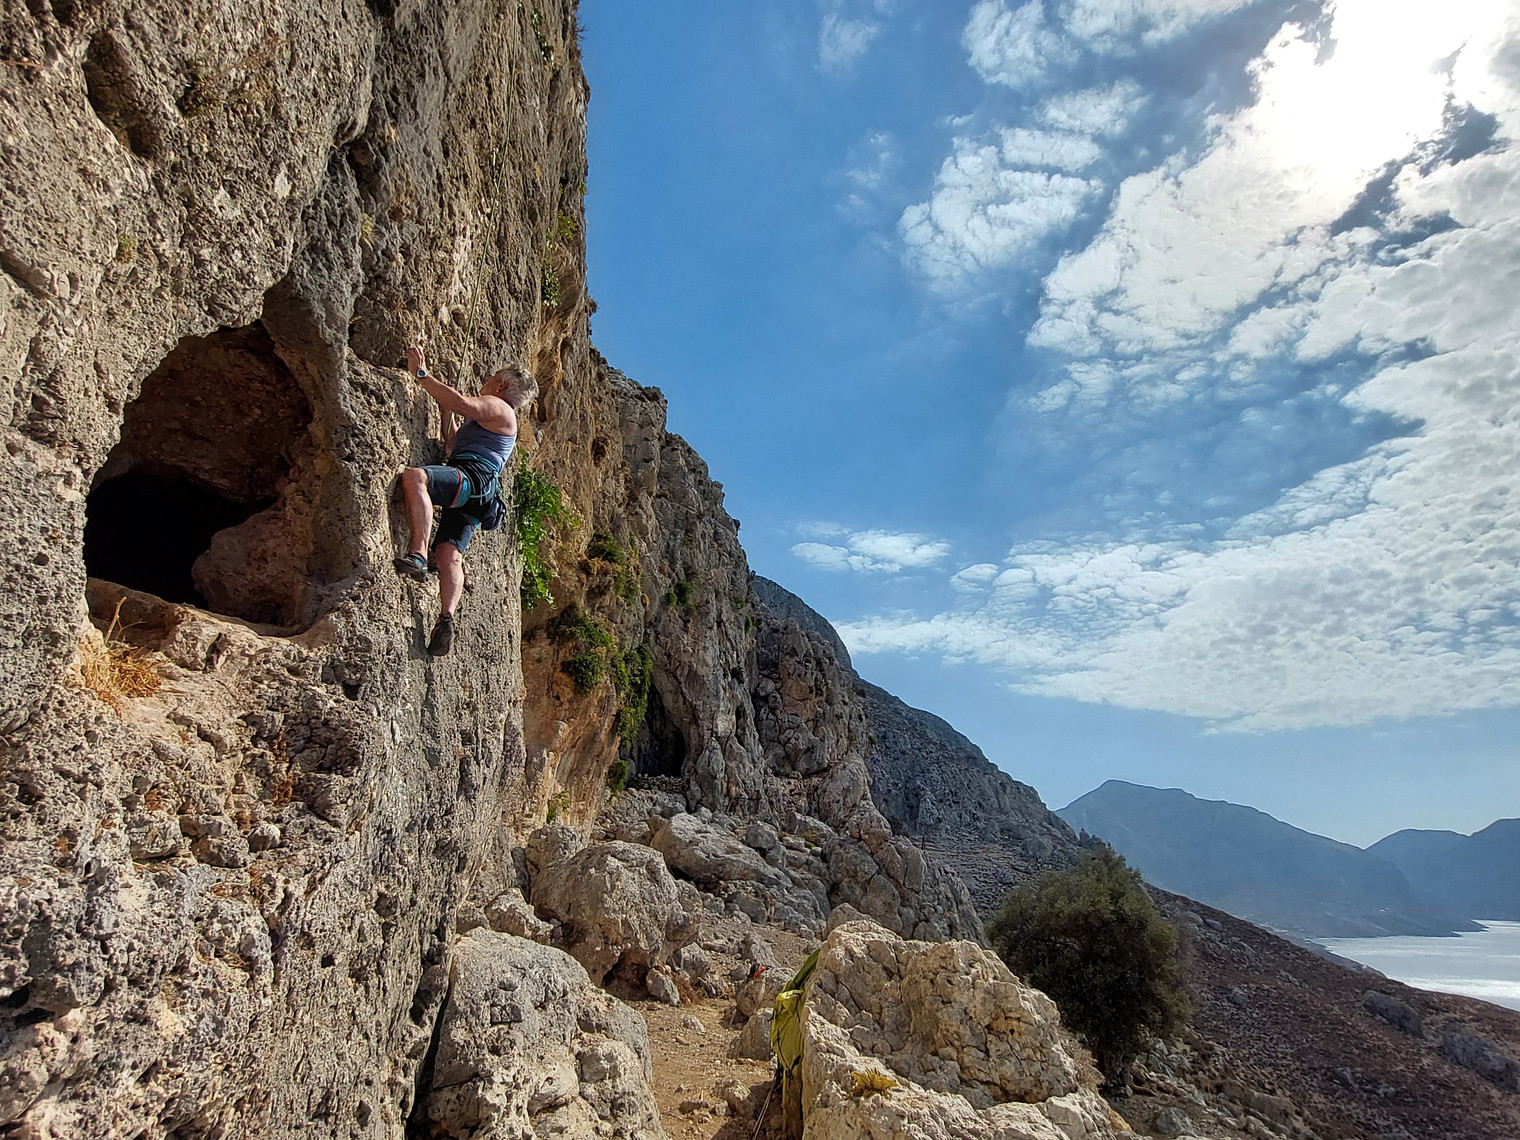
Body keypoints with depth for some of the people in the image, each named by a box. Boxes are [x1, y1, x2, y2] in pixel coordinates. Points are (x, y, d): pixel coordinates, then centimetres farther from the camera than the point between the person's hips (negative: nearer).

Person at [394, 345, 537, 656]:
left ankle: (418, 553, -46)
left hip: (472, 478, -10)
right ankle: (446, 619, -18)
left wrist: (421, 374, -7)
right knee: (449, 555, -6)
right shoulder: (485, 421, 39)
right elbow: (453, 444, 47)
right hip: (470, 499, 10)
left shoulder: (497, 407, 7)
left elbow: (462, 403, -13)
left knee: (413, 476, -34)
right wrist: (445, 412, 38)